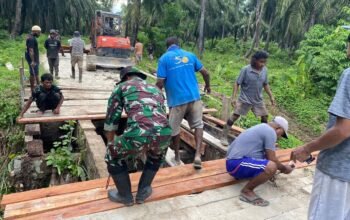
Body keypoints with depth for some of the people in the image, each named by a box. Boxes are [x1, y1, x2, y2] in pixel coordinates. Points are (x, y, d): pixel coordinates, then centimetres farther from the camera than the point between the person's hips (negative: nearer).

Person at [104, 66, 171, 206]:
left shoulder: (122, 87, 22)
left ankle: (125, 196, 38)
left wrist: (110, 143, 39)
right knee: (158, 155, 40)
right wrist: (145, 147, 54)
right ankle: (143, 192, 43)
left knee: (114, 155, 27)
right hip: (164, 133, 5)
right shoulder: (156, 90, 35)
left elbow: (111, 119, 22)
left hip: (138, 134, -4)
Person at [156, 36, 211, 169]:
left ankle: (177, 156, 28)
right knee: (198, 125, 12)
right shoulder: (190, 55, 11)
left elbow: (160, 82, -8)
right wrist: (207, 85, 30)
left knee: (174, 128, 14)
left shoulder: (164, 58, -1)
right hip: (194, 96, 3)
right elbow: (205, 72, 12)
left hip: (177, 99, -3)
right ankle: (197, 155, -2)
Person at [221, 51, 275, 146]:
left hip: (258, 100, 5)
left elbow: (265, 84, 10)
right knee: (234, 116, -4)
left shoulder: (265, 70, -3)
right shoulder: (246, 70, -18)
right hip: (245, 99, -5)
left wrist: (271, 96, 9)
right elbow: (237, 84, -15)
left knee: (265, 117, 12)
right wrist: (233, 97, -21)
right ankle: (224, 137, 5)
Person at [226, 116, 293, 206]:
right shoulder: (270, 132, -9)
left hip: (234, 161, 11)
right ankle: (247, 191, -8)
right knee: (271, 167, -27)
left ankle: (239, 174, 10)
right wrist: (284, 168, 10)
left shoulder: (261, 128, 21)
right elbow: (272, 160, -9)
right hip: (236, 164, -11)